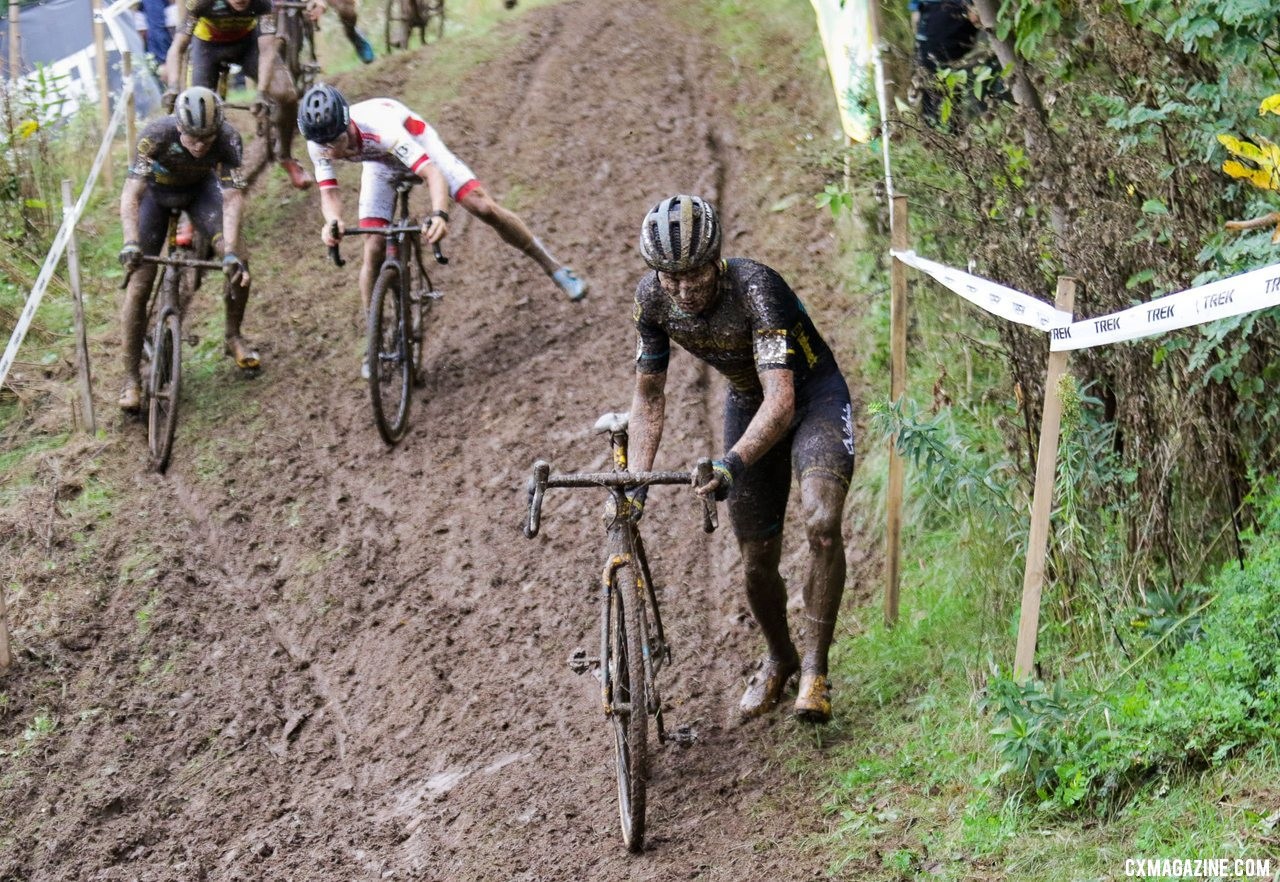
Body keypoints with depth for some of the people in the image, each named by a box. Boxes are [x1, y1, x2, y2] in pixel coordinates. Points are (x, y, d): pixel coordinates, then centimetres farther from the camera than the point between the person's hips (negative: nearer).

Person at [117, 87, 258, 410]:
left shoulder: (228, 139, -33)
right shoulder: (157, 134, -38)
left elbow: (232, 198, -36)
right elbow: (131, 195, -42)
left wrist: (231, 252, -49)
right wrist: (131, 243, -56)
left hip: (200, 187, 2)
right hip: (156, 189, -2)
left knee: (239, 261, -16)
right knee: (139, 281, -13)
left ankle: (234, 337, 10)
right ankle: (131, 379, -5)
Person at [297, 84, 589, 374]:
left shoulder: (381, 129, -46)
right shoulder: (319, 144, -31)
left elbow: (433, 174, -51)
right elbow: (329, 193, -30)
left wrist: (439, 214, -70)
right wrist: (333, 221, -54)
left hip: (418, 146, -3)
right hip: (380, 164, 3)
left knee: (484, 207, -14)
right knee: (374, 251, -9)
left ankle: (555, 269, 5)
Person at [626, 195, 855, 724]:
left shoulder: (754, 288, -35)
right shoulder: (653, 298, -18)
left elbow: (782, 401, -43)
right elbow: (649, 397, -5)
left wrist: (732, 463, -58)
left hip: (813, 397, -5)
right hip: (747, 402, 5)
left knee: (822, 524, -30)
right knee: (757, 560, 8)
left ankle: (814, 670, -18)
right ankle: (779, 660, 37)